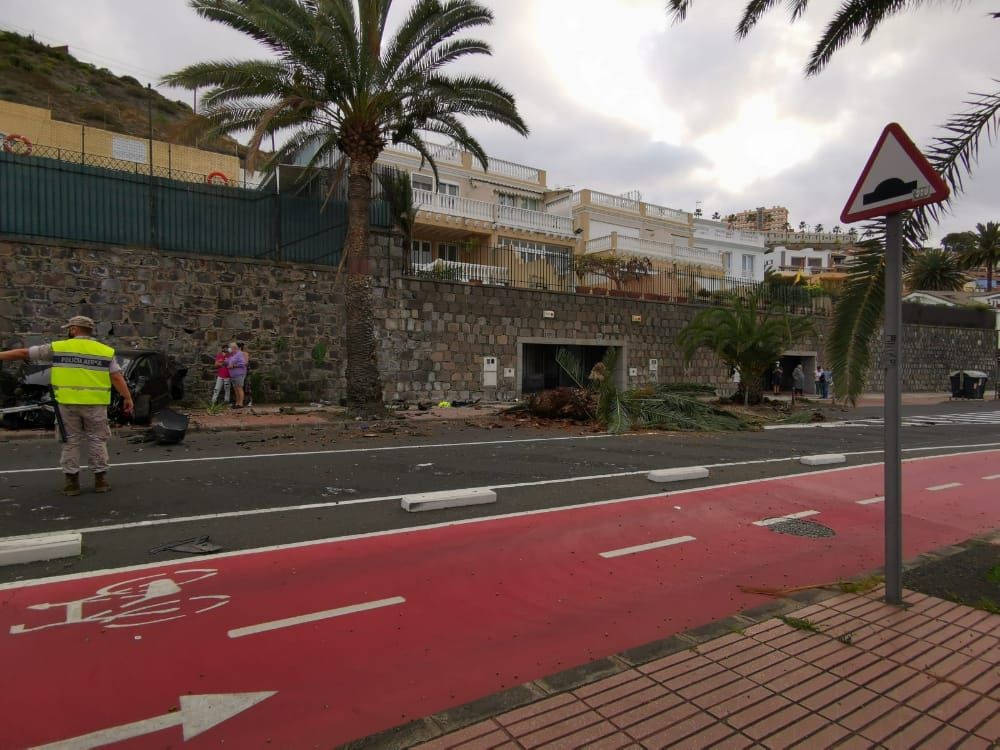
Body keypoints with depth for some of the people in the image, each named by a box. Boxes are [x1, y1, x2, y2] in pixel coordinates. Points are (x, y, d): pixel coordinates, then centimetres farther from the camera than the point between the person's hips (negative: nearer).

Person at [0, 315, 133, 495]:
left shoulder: (58, 347, 5)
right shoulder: (105, 351, 3)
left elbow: (24, 353, 11)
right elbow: (117, 377, -5)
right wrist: (127, 398, -4)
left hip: (68, 403, 0)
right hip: (94, 403, 0)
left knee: (71, 441, 11)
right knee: (97, 440, 8)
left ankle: (71, 481, 14)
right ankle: (100, 479, 9)